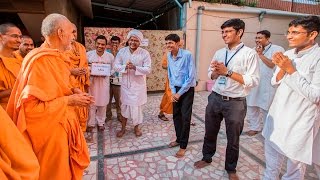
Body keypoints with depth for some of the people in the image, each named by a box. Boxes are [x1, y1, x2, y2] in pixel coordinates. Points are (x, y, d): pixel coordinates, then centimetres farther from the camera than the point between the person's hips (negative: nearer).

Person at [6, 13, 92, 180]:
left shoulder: (55, 57, 5)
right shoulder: (40, 61, -25)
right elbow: (30, 106, -25)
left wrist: (71, 91, 0)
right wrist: (69, 100, -22)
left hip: (64, 124, 8)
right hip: (50, 130, -8)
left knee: (70, 166, 23)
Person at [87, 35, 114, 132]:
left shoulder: (110, 56, 0)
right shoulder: (88, 54, -2)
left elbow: (112, 69, 4)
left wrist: (106, 74, -14)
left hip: (104, 82, 1)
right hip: (91, 81, 0)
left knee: (102, 103, 10)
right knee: (91, 103, 7)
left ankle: (101, 123, 29)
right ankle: (91, 123, 26)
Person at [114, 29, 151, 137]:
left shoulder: (145, 53, -10)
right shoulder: (122, 51, -3)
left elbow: (148, 69, -14)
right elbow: (116, 66, -3)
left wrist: (135, 67, -27)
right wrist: (125, 66, -22)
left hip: (138, 85, -2)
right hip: (125, 84, 2)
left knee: (137, 106, 9)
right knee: (124, 105, 13)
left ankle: (136, 127, 31)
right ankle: (123, 128, 31)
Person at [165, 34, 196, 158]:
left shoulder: (187, 55, -18)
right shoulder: (169, 56, 2)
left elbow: (191, 76, -18)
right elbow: (170, 75, 9)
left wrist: (180, 93, -15)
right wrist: (173, 92, -1)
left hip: (187, 90, -6)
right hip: (176, 89, 6)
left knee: (185, 117, -3)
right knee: (176, 115, 12)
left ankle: (183, 145, 11)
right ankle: (179, 139, 30)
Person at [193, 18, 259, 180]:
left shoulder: (249, 53, -10)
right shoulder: (219, 53, 6)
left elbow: (253, 81, -17)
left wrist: (228, 72, -21)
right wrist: (216, 72, -11)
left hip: (235, 103, -4)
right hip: (215, 99, 5)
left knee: (233, 139, 14)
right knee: (210, 132, 19)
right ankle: (207, 158, 44)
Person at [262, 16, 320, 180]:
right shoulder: (287, 54, 2)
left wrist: (291, 70, -21)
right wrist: (282, 69, -12)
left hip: (300, 121, -6)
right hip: (277, 115, 6)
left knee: (295, 162, 14)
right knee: (271, 153, 22)